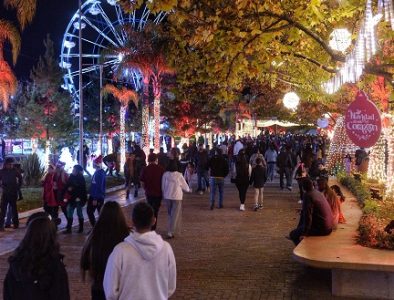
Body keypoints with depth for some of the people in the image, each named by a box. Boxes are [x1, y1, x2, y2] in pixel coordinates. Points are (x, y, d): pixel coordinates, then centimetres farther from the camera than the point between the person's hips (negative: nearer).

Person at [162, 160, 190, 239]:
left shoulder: (165, 175, -7)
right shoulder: (179, 175, -14)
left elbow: (163, 186, 1)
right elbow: (184, 185, -2)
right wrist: (188, 189, 20)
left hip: (167, 197, 4)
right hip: (177, 197, -4)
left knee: (170, 214, 20)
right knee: (175, 215, 2)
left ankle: (172, 229, 33)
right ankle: (170, 232, -5)